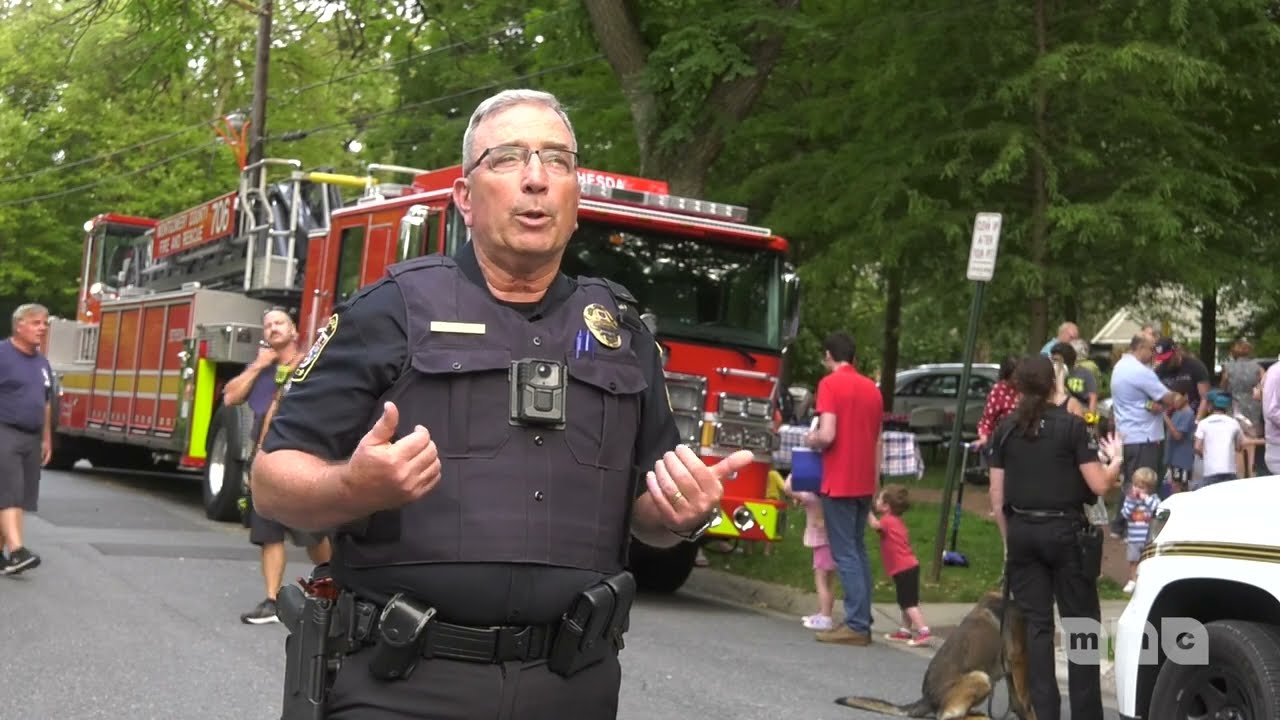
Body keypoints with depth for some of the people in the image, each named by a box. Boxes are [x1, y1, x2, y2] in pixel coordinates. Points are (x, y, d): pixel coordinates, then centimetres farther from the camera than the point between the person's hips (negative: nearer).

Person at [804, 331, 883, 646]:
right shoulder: (872, 389, 13)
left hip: (839, 483, -7)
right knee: (858, 551, 14)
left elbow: (827, 435, -19)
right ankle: (862, 621, 15)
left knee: (846, 554, -6)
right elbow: (878, 442, 16)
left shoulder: (830, 384, -9)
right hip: (865, 484, 7)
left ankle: (856, 625, -8)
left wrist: (810, 440, 2)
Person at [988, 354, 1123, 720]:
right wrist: (1115, 460, 10)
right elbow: (1099, 486, -9)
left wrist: (1008, 538, 14)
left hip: (1022, 532, 3)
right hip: (1065, 532, -3)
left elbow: (996, 494, 5)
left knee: (1036, 624, 7)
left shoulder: (1006, 429, 4)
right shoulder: (1071, 426, -7)